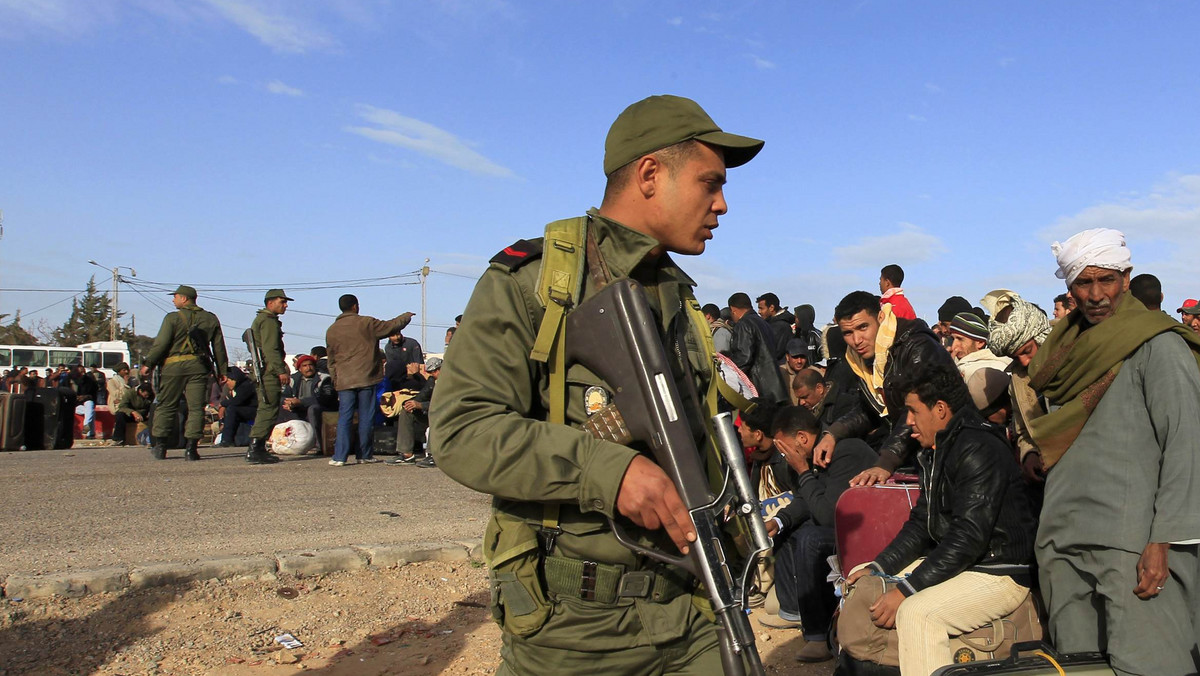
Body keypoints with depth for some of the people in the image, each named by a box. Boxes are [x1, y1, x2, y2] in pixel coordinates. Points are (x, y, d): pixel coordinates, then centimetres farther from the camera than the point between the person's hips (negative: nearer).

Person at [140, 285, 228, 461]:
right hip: (199, 367, 2)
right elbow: (219, 348, 12)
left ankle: (160, 446, 13)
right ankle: (191, 447, -3)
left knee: (165, 406, 9)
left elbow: (160, 344, -7)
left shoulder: (173, 318, -2)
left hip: (174, 366, -2)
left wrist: (147, 364, 2)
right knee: (196, 407, 3)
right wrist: (222, 371, 17)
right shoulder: (211, 319, 10)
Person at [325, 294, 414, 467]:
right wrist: (407, 316, 25)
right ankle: (365, 454, 13)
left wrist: (335, 381, 21)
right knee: (365, 418, 6)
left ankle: (339, 456, -5)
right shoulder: (366, 323, -3)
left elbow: (331, 360, 14)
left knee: (344, 418, 3)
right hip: (366, 379, -3)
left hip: (344, 381, 3)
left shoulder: (331, 330, 10)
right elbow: (391, 326, 6)